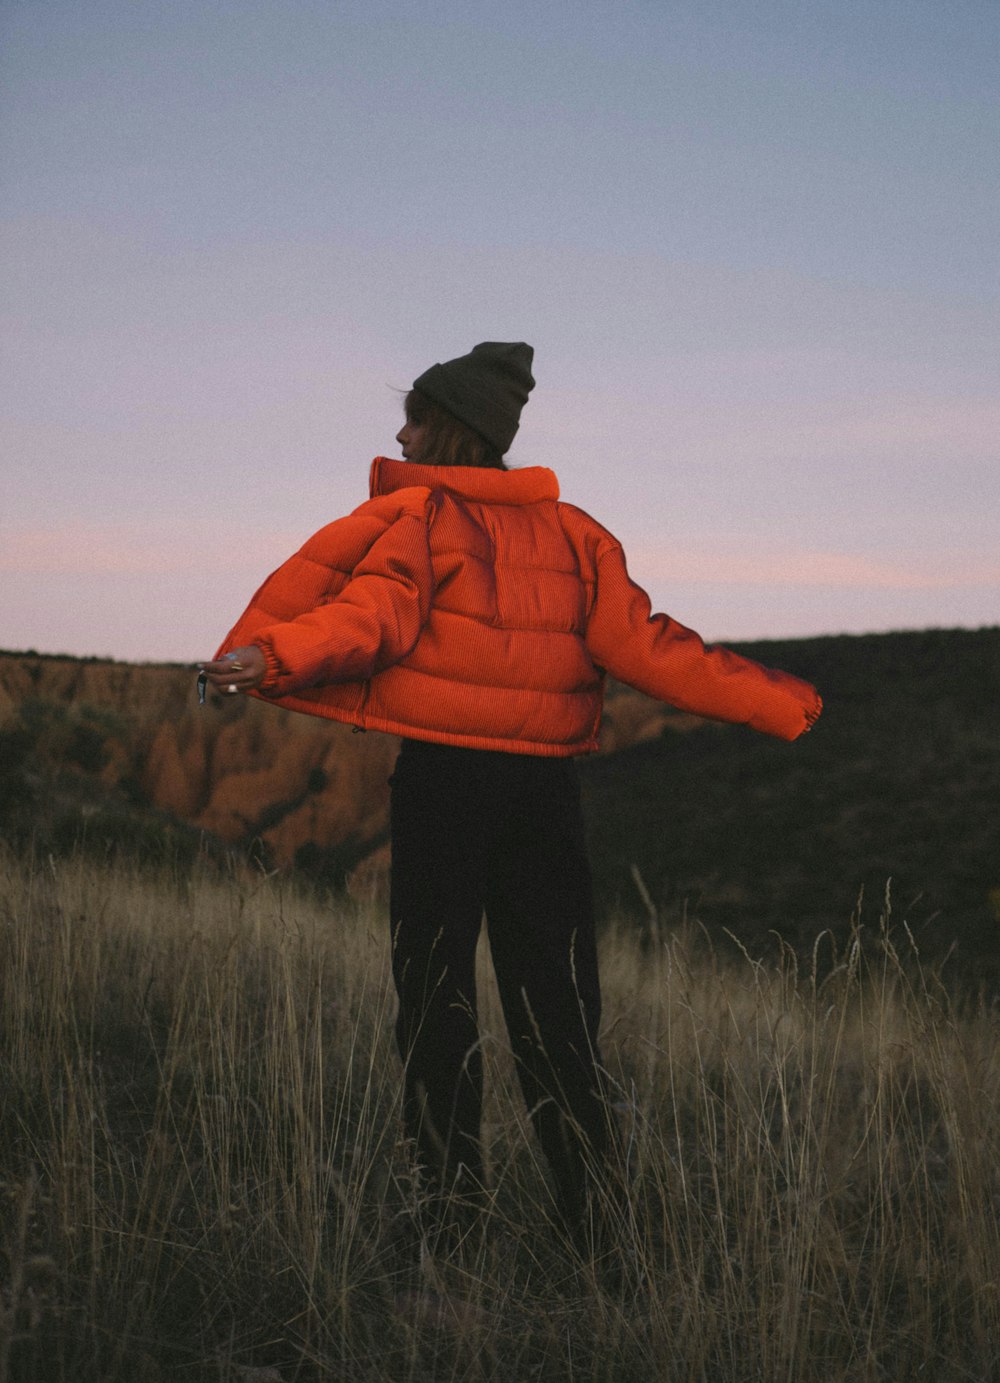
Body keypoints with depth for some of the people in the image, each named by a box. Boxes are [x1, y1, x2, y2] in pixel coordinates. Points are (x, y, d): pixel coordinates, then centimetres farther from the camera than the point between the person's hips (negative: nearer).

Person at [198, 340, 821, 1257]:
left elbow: (376, 614, -19)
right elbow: (642, 645, 5)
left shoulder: (416, 516, -1)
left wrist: (272, 657, -34)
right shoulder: (571, 531, 11)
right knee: (556, 1005, 10)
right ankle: (595, 1212, 10)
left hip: (442, 778, -4)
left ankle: (452, 1190, 5)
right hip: (546, 783, 4)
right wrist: (782, 705, 8)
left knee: (435, 992, 6)